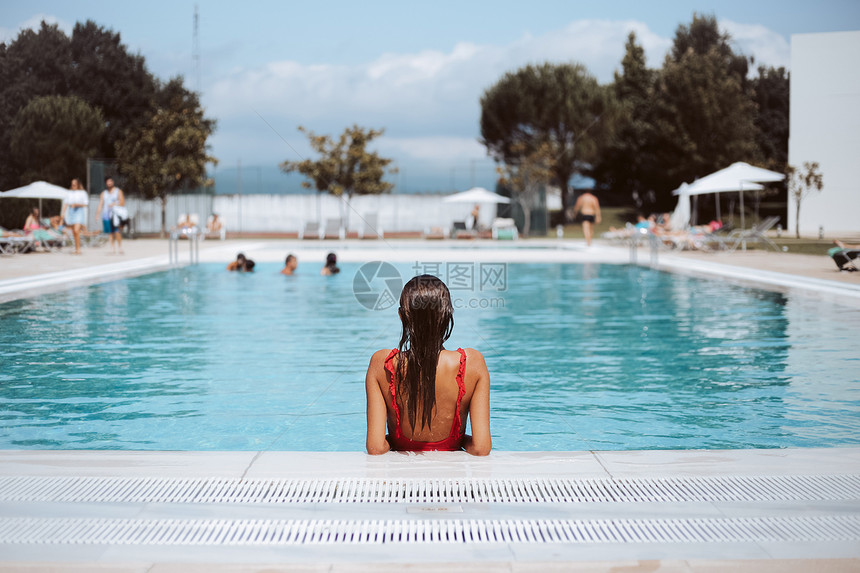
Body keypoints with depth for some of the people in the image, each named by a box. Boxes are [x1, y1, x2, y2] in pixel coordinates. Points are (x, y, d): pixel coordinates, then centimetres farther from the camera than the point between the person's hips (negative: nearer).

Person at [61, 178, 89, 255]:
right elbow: (66, 203, 14)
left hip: (79, 212, -5)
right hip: (71, 212, 5)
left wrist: (77, 204, -18)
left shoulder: (82, 193, -1)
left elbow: (85, 204, -4)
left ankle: (78, 249, -14)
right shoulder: (69, 193, 13)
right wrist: (63, 213, 6)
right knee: (74, 232, 5)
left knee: (76, 231, -18)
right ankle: (76, 248, 12)